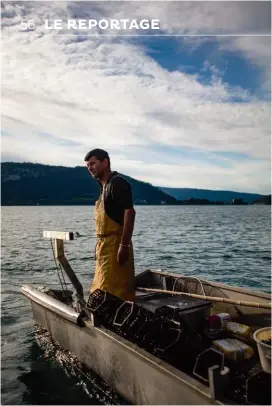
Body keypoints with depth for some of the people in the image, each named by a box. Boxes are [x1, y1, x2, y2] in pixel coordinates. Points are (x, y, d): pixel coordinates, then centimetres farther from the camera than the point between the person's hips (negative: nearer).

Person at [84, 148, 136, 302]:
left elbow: (129, 212, -21)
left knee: (113, 292, -7)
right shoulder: (105, 186, 17)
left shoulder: (117, 182, -12)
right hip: (106, 245, 10)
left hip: (115, 245, -10)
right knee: (101, 292, 17)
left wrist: (124, 245, -26)